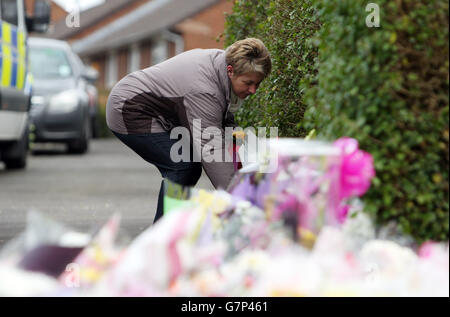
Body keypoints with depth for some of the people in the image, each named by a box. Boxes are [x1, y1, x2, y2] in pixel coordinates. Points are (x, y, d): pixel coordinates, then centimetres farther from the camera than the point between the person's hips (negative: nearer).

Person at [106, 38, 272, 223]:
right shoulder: (204, 92, -32)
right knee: (182, 166, -18)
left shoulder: (222, 60, -4)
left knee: (191, 167, 5)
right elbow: (211, 151, -34)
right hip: (129, 112, -10)